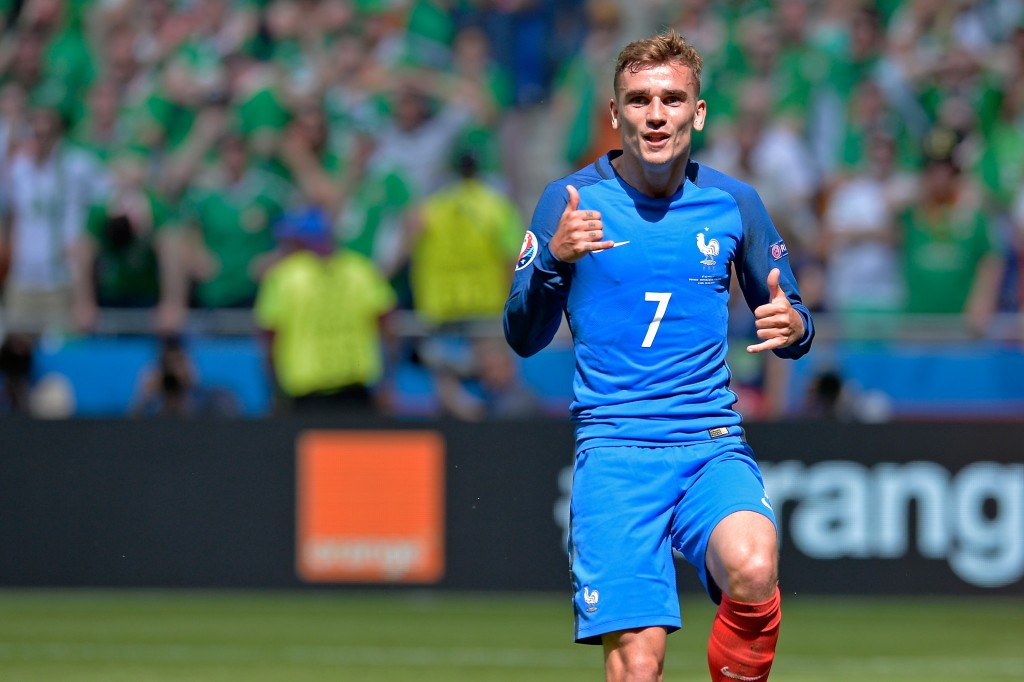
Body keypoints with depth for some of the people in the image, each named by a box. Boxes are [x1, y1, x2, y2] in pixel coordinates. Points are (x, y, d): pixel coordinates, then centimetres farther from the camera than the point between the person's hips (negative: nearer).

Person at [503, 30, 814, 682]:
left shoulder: (734, 203, 8)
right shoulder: (572, 201, 3)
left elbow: (787, 314, 18)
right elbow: (524, 339, 2)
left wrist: (793, 327, -7)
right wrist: (554, 260, -17)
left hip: (714, 443, 1)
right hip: (614, 446, -1)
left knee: (753, 571, -31)